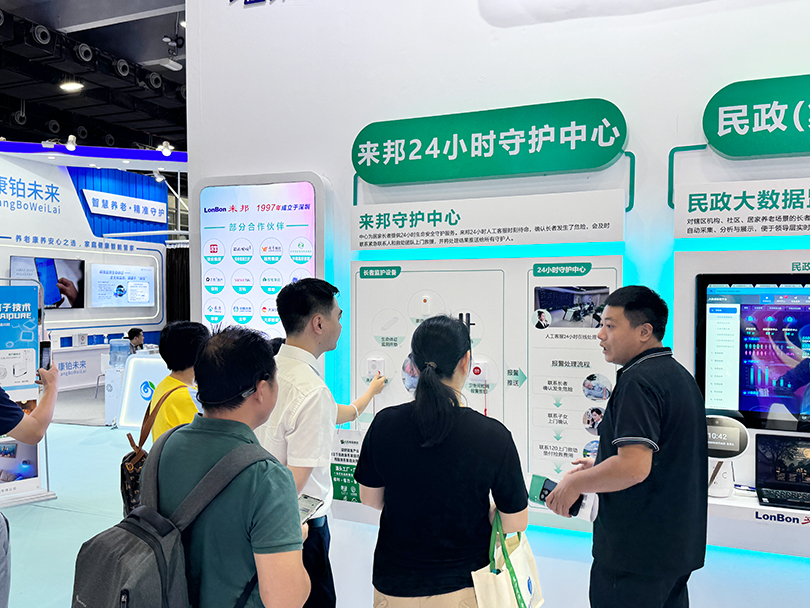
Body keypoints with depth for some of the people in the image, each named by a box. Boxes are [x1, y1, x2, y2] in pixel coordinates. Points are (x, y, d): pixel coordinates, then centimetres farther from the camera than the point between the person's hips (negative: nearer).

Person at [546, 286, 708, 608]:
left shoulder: (638, 381, -20)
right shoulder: (680, 376, 12)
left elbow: (634, 467, -28)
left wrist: (575, 483, -13)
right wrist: (600, 465, 20)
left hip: (637, 553, -10)